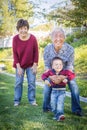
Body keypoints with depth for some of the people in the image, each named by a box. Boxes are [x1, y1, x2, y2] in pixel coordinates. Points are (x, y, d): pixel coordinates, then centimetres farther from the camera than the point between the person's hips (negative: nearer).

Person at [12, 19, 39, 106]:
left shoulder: (33, 38, -16)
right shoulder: (15, 39, -15)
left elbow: (36, 52, -7)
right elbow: (15, 53, -9)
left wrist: (35, 65, -7)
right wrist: (18, 67, -11)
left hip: (31, 65, 0)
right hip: (19, 65, 0)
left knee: (32, 82, 3)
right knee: (18, 82, 2)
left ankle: (32, 100, 14)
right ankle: (17, 100, 13)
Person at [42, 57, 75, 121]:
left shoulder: (65, 72, -9)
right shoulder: (50, 72, -2)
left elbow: (73, 75, -14)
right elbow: (44, 75, 8)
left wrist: (67, 79, -27)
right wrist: (46, 80, -12)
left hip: (62, 91, -3)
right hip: (54, 90, 3)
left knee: (60, 102, -18)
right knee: (53, 103, -1)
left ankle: (60, 115, -24)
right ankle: (56, 114, 14)